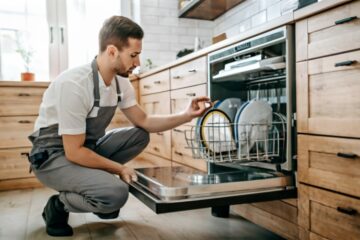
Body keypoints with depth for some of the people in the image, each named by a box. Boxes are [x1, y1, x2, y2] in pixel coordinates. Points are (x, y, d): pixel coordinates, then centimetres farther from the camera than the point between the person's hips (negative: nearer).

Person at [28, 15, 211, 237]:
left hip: (87, 146, 8)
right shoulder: (75, 85, -30)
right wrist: (119, 168, -15)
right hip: (53, 155, -8)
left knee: (140, 136, -3)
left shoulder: (121, 83, -5)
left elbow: (144, 121, 3)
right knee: (116, 193, -28)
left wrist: (186, 115, -10)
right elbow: (74, 152, -26)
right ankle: (58, 206, 1)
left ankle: (96, 182, 7)